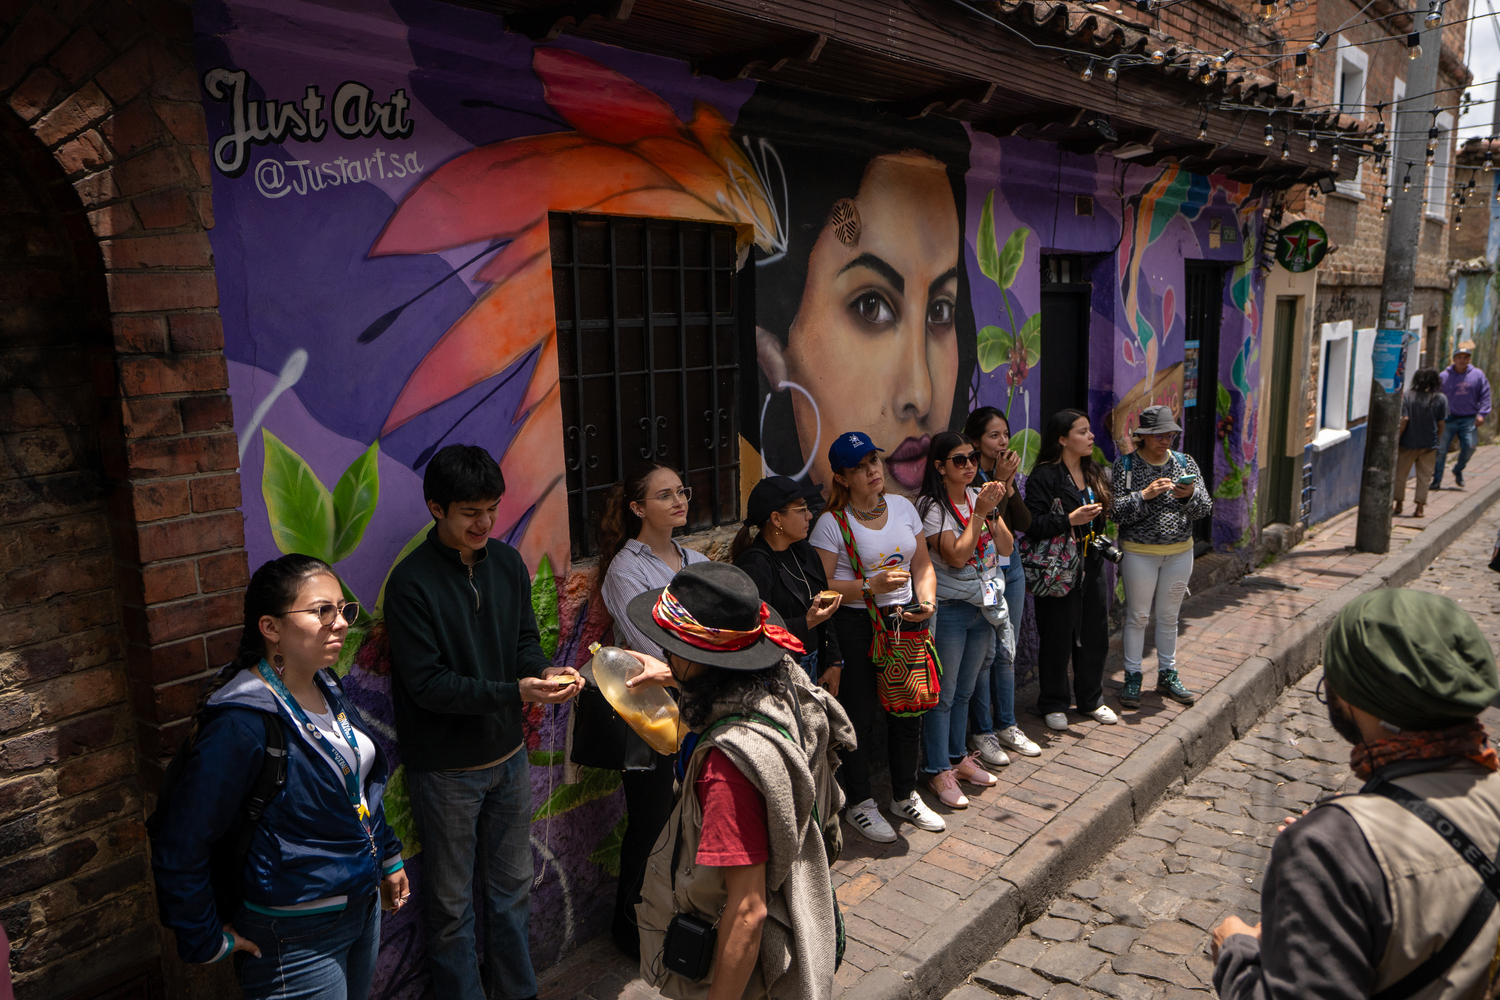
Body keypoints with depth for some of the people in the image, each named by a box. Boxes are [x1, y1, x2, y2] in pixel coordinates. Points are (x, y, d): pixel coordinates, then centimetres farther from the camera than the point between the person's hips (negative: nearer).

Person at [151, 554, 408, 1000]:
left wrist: (388, 856, 18)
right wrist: (209, 941, -12)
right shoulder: (242, 725, -26)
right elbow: (178, 846, -21)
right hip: (297, 939, -8)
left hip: (362, 908, 8)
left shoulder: (326, 688, -1)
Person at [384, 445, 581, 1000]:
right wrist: (514, 692, -29)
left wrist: (547, 671, -15)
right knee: (452, 904, 11)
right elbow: (427, 684, -20)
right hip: (446, 768, -5)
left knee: (513, 887, 21)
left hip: (509, 755, 6)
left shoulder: (507, 562, 0)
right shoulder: (412, 581, -19)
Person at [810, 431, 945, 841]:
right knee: (860, 716, 3)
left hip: (905, 621, 5)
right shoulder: (832, 523, -11)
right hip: (856, 627, -5)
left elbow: (922, 564, 11)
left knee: (908, 711, 12)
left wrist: (926, 601, -6)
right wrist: (872, 586, -21)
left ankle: (906, 796, 33)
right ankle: (860, 804, 23)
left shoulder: (903, 507, 6)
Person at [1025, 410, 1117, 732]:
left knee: (1094, 635, 13)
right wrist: (1069, 520, -28)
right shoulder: (1044, 477, -13)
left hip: (1091, 568, 7)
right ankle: (1053, 705, 19)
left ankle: (1090, 699, 31)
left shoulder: (1094, 474, 13)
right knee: (1057, 639, 2)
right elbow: (1032, 526, -20)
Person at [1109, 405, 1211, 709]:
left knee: (1169, 616, 13)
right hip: (1139, 552, -3)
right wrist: (1145, 495, -25)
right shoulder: (1125, 464, -6)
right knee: (1138, 616, 4)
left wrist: (1191, 495, -19)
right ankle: (1132, 677, 16)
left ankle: (1167, 675, 26)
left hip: (1180, 552, 3)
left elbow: (1205, 508, 1)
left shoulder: (1185, 463, 4)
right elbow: (1116, 511, -12)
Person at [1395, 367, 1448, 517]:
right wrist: (1437, 439, 12)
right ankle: (1419, 509, 10)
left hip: (1408, 443, -1)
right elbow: (1440, 424, -2)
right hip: (1429, 444, 1)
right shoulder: (1441, 398, -4)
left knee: (1400, 474, 13)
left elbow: (1404, 419, -13)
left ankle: (1398, 505, 20)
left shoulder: (1408, 395, -9)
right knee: (1424, 477, 9)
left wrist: (1397, 438, -7)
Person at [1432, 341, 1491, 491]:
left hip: (1468, 420, 1)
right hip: (1448, 420, -1)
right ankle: (1437, 480, 5)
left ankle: (1458, 470, 19)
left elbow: (1485, 396, 8)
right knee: (1441, 449, -4)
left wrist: (1481, 414, -3)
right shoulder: (1444, 376, 2)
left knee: (1469, 446, -10)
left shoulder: (1478, 375, 6)